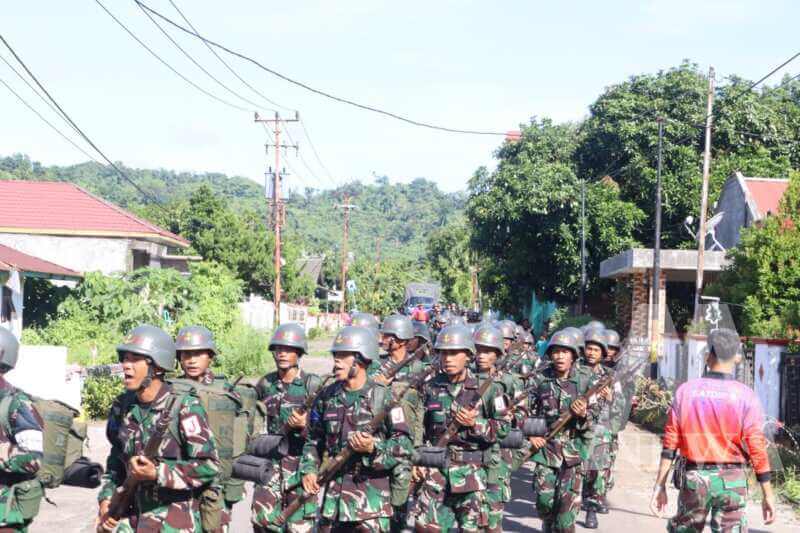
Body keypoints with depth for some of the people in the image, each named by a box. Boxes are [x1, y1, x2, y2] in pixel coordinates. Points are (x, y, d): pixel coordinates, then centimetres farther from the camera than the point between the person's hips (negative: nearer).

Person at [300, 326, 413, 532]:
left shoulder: (382, 397, -6)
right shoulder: (327, 395, 8)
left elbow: (404, 445, -6)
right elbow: (313, 439, 19)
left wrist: (373, 448, -20)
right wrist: (309, 469, 5)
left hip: (371, 497, -5)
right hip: (331, 496, 5)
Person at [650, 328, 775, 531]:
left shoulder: (685, 390, -2)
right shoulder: (745, 395, -7)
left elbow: (670, 442, -2)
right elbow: (757, 449, -8)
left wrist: (660, 485, 3)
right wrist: (767, 494, -1)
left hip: (694, 477, 2)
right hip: (731, 480, -2)